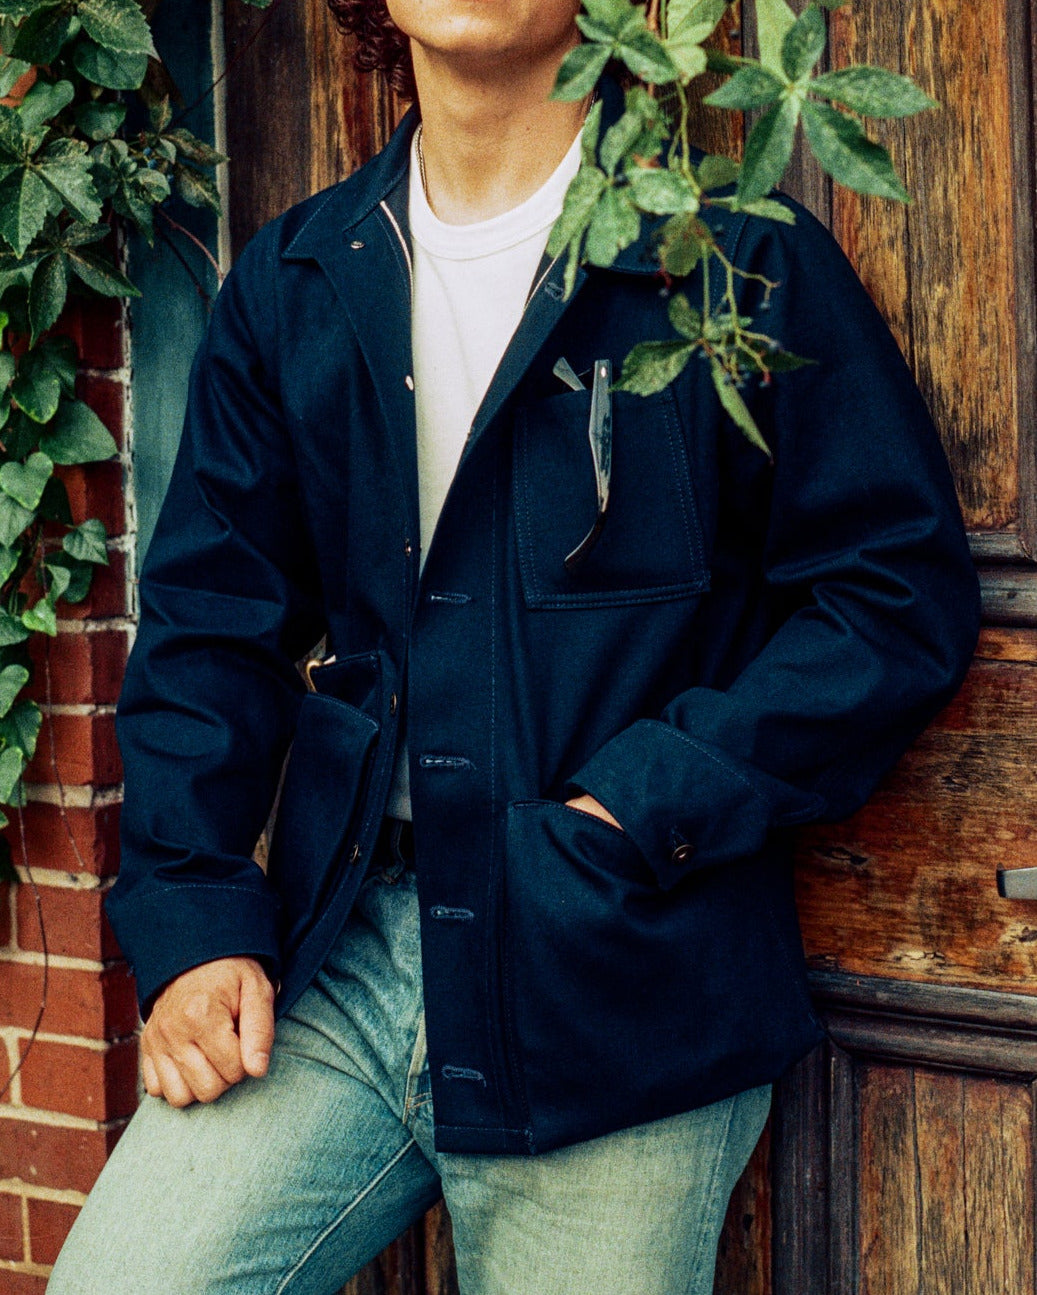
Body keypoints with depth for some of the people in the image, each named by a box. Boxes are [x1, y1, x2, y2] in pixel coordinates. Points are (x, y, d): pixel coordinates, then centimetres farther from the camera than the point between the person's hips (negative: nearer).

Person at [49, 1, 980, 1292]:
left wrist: (640, 815, -13)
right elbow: (209, 616, 10)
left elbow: (899, 593, -5)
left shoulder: (743, 265, -2)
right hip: (339, 952, 3)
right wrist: (191, 917, -1)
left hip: (619, 986, -3)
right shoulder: (291, 283, 11)